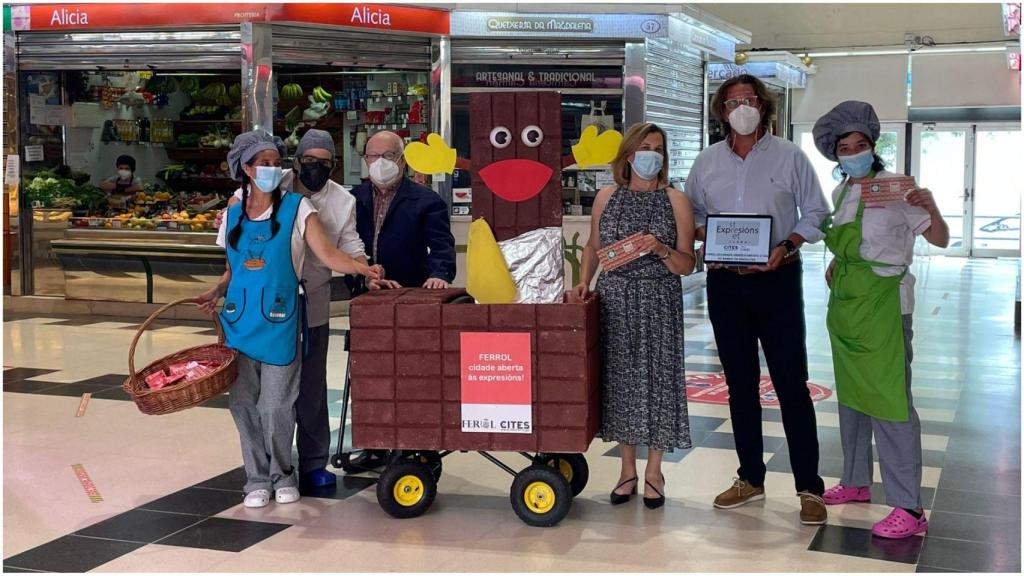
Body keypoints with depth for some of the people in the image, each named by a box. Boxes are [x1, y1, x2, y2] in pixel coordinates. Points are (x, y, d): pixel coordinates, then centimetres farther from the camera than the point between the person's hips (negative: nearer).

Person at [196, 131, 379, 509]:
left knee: (277, 405, -1)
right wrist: (216, 293, 2)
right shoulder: (232, 215, 10)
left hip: (278, 323, -3)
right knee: (243, 402, 4)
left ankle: (282, 475, 20)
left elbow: (329, 255, -9)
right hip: (238, 322, 3)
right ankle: (257, 478, 19)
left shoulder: (296, 209, -1)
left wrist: (363, 268, -25)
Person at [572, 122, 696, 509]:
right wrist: (584, 281, 2)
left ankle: (654, 471, 15)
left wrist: (660, 249, -19)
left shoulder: (675, 201, 1)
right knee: (619, 377, 5)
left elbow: (687, 264, -2)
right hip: (614, 300, 2)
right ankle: (628, 468, 18)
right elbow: (593, 246, 16)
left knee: (656, 377, 0)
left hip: (658, 303, -2)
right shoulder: (607, 197, 7)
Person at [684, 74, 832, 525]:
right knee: (739, 383, 11)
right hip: (724, 281, 4)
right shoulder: (707, 161, 9)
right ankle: (750, 479, 23)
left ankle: (809, 487, 3)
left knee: (791, 382, -4)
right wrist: (707, 236, -6)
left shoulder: (789, 157, -1)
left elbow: (815, 214, 1)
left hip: (776, 279, -4)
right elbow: (691, 213, 15)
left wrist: (786, 247, -15)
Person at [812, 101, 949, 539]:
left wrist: (931, 210, -31)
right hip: (845, 303, 8)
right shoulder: (841, 192, 8)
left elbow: (939, 240, -12)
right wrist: (834, 265, 7)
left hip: (883, 303, -8)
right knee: (850, 394, 17)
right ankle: (856, 482, 32)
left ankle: (908, 508, -6)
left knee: (888, 400, -9)